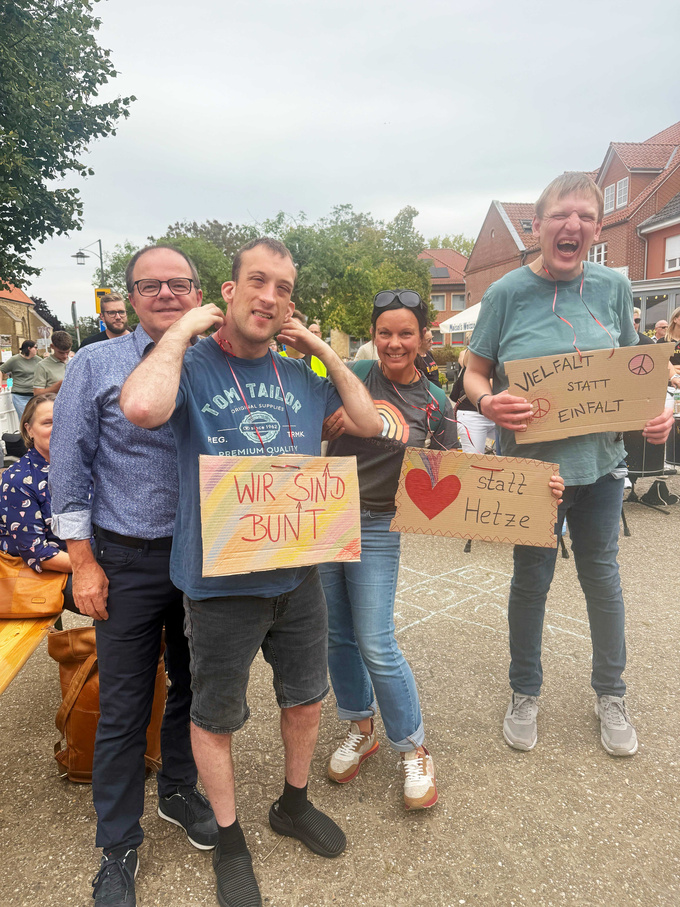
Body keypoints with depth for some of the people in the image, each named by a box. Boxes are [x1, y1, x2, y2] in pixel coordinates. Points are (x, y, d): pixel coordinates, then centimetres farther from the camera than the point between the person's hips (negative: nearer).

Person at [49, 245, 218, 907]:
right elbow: (69, 467, -3)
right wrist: (83, 561, -7)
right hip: (128, 560, -2)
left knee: (193, 685, 18)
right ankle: (118, 846, 28)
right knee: (123, 705, 7)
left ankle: (180, 791, 44)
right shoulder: (96, 365, -3)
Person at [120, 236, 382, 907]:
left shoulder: (300, 375, 6)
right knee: (215, 717, 14)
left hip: (298, 574, 5)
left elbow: (368, 423, 8)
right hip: (220, 579, -4)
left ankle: (294, 804, 49)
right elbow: (141, 406, -33)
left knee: (306, 697, 21)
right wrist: (185, 327, -19)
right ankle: (229, 839, 40)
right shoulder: (192, 367, -10)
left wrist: (324, 352, 1)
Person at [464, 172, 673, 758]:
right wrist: (488, 402, -25)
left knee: (602, 576, 16)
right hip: (531, 463, -2)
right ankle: (525, 695, 33)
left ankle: (611, 696, 38)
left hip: (599, 462, 3)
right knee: (531, 582, 12)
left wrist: (657, 413, -9)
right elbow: (475, 373, -4)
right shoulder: (507, 293, -8)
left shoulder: (613, 287, 0)